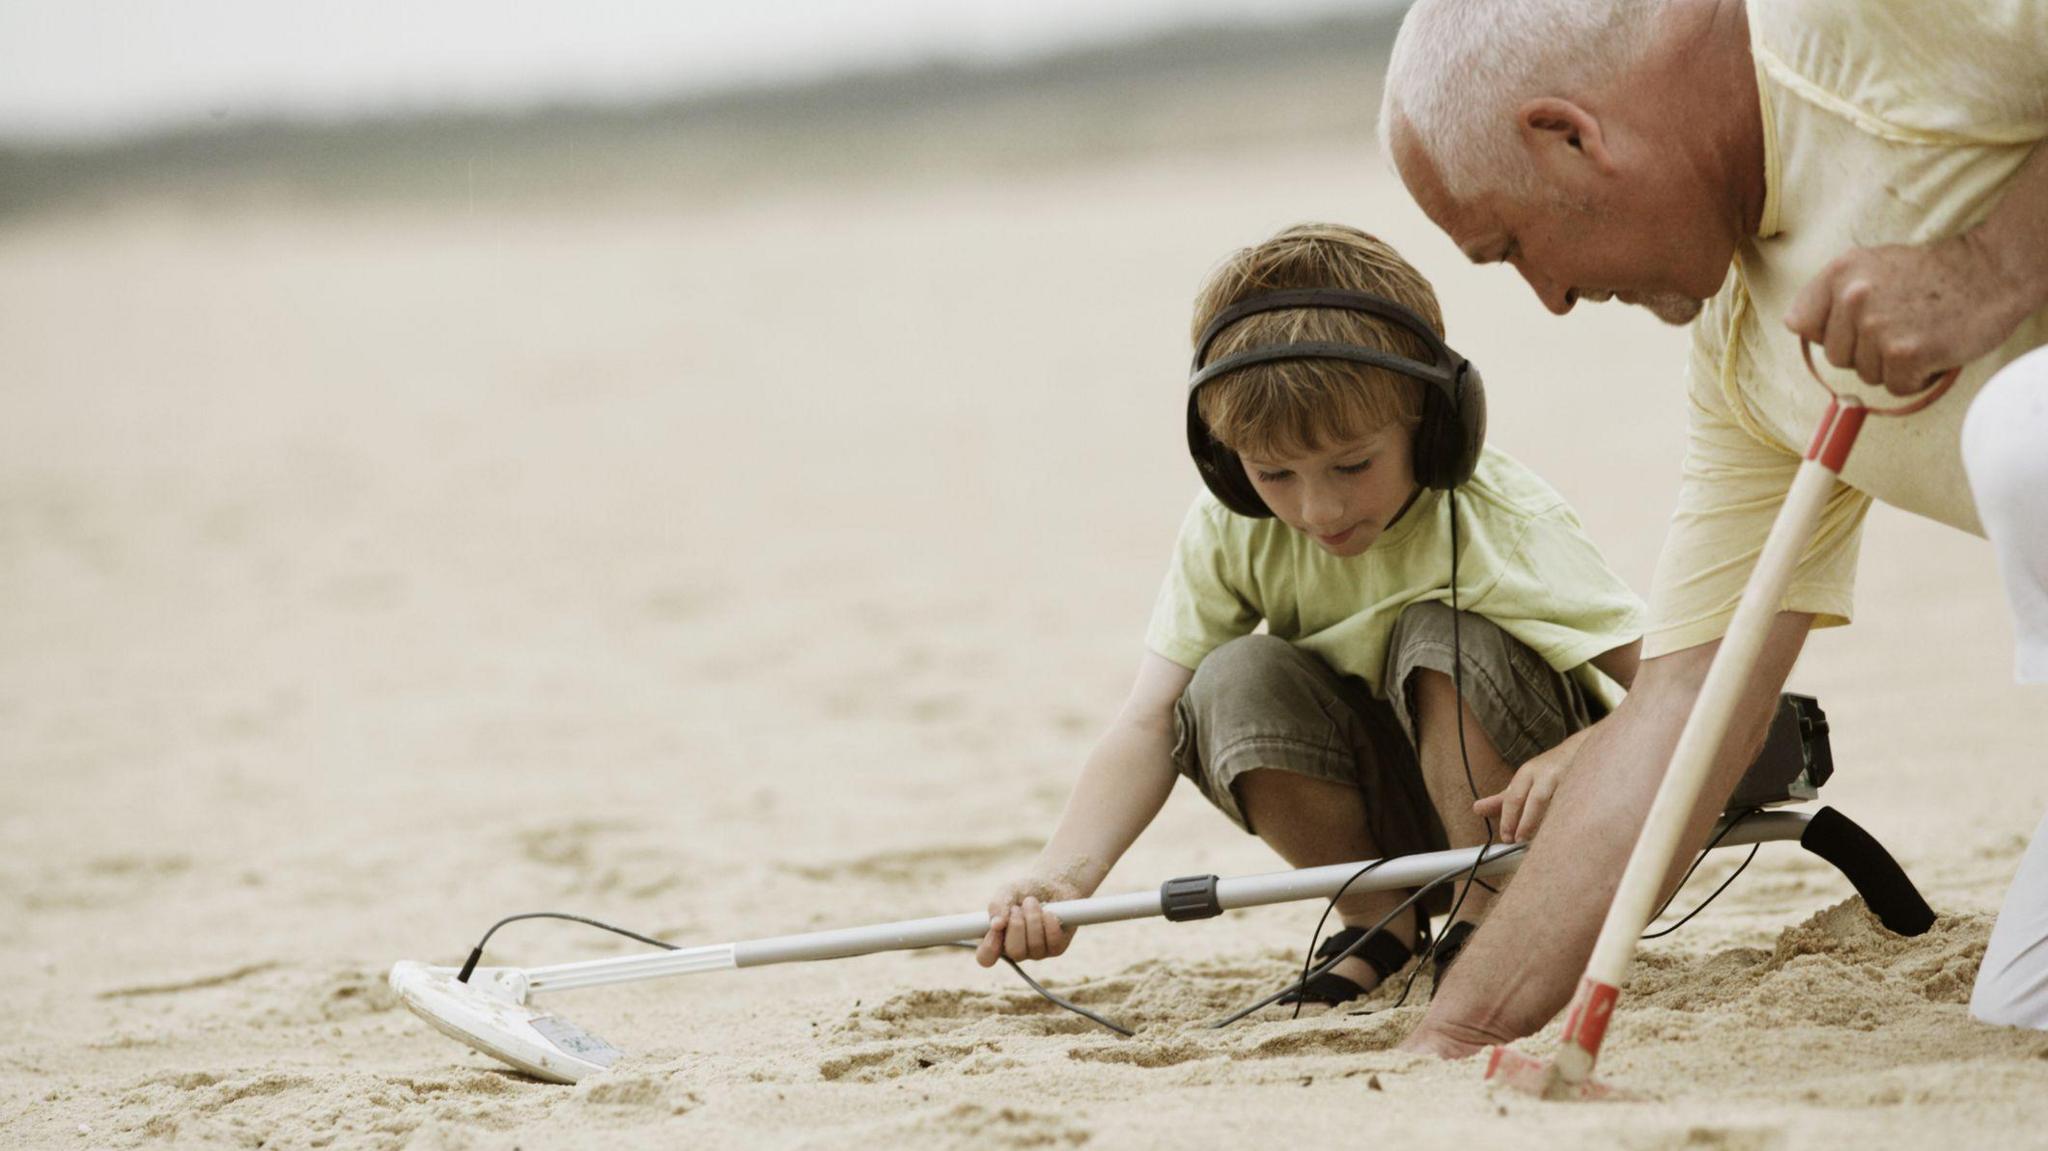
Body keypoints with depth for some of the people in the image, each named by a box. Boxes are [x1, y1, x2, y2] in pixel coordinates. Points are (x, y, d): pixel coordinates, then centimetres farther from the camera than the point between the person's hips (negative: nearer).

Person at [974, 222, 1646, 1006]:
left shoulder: (1501, 527, -26)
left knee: (1446, 640, -31)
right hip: (1380, 812, 3)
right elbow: (1150, 724, -20)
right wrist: (1060, 876, -37)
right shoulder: (1229, 533, -15)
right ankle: (1379, 926, -5)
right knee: (1234, 683, -24)